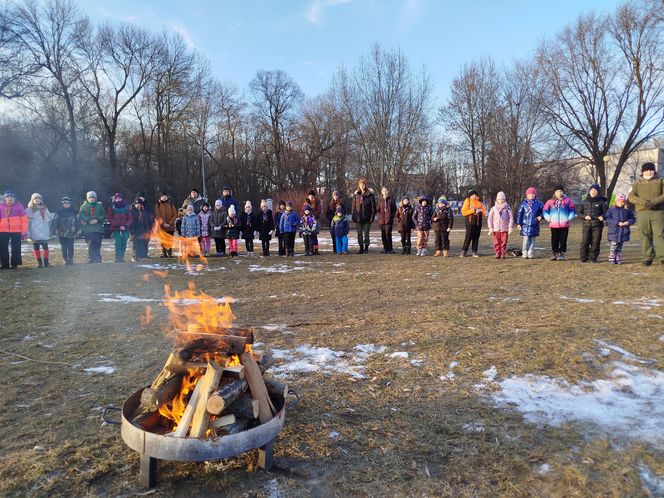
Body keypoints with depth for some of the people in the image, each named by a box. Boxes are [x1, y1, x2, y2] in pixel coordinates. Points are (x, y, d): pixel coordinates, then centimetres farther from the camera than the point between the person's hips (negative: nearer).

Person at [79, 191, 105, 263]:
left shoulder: (99, 205, 11)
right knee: (90, 245, -5)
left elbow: (103, 216, 6)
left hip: (98, 229, 1)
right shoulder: (83, 206, 8)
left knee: (98, 245, -1)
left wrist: (97, 220, -11)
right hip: (88, 229, -1)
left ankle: (98, 260, 7)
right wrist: (89, 221, -12)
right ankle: (90, 260, -1)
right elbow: (80, 217, 1)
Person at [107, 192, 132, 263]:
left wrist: (126, 226, -7)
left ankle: (121, 257, 10)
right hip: (116, 229, -2)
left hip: (125, 229, 2)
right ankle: (118, 258, -11)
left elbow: (130, 218, 9)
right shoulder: (111, 208, 7)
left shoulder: (126, 208, 12)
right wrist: (117, 225, -10)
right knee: (118, 242, -13)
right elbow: (109, 218, 1)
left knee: (124, 243, 0)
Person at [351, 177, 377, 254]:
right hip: (359, 218, 4)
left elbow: (373, 207, -5)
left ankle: (366, 248, 12)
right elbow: (354, 206, 10)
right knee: (359, 234, 8)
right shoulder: (356, 194, 8)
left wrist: (372, 217, -11)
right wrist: (354, 216, 3)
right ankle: (361, 248, 17)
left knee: (366, 234, 3)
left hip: (367, 218, -4)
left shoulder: (370, 194, -4)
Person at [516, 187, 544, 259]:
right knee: (526, 240, -5)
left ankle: (531, 254, 13)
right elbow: (519, 213, 4)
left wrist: (540, 216, -4)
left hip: (534, 225, 2)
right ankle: (525, 254, 4)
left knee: (532, 240, 6)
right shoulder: (524, 203, 3)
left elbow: (543, 211, 17)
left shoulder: (538, 203, 6)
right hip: (525, 225, -2)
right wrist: (518, 223, 0)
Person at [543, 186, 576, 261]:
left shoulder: (567, 200, 5)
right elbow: (545, 210, 12)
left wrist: (570, 218, -3)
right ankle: (555, 253, 12)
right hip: (554, 225, 1)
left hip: (564, 225, -1)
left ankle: (562, 253, 9)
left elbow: (573, 210, 7)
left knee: (563, 240, 2)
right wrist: (548, 218, 0)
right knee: (554, 240, 4)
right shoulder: (550, 201, 8)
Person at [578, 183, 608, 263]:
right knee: (585, 242, -6)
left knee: (595, 242, -2)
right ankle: (583, 258, 3)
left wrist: (602, 216, -16)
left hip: (597, 225, -1)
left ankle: (593, 258, 6)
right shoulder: (584, 202, 12)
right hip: (586, 224, 1)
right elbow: (579, 213, 12)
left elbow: (606, 212, 6)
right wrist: (584, 216, -9)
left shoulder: (601, 202, 8)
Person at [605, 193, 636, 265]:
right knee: (613, 246, -6)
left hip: (623, 232, 3)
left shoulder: (627, 210, 9)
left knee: (620, 247, 10)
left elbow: (633, 218, 11)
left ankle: (618, 259, 16)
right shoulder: (611, 209, -1)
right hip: (614, 231, -3)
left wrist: (628, 222, -11)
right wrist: (617, 223, -19)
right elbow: (608, 219, -10)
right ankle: (612, 259, 3)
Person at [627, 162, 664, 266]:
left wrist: (654, 202, -18)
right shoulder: (637, 183, 14)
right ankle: (647, 257, 6)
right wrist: (643, 201, -18)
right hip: (642, 212, 1)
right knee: (645, 236, 2)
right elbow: (631, 196, -1)